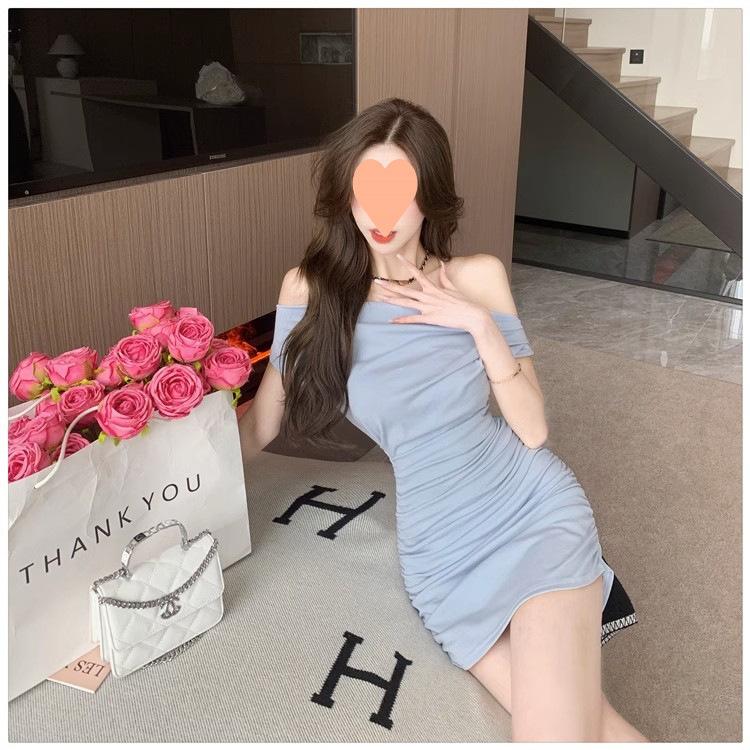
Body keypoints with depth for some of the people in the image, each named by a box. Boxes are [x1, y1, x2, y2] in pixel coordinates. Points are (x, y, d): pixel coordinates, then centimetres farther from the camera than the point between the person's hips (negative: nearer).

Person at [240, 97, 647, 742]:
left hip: (535, 509, 0)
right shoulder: (310, 289, -2)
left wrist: (479, 324, -13)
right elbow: (258, 427, 1)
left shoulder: (477, 277, -1)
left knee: (554, 733, -18)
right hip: (440, 555, 0)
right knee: (588, 727, -11)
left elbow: (533, 429, -2)